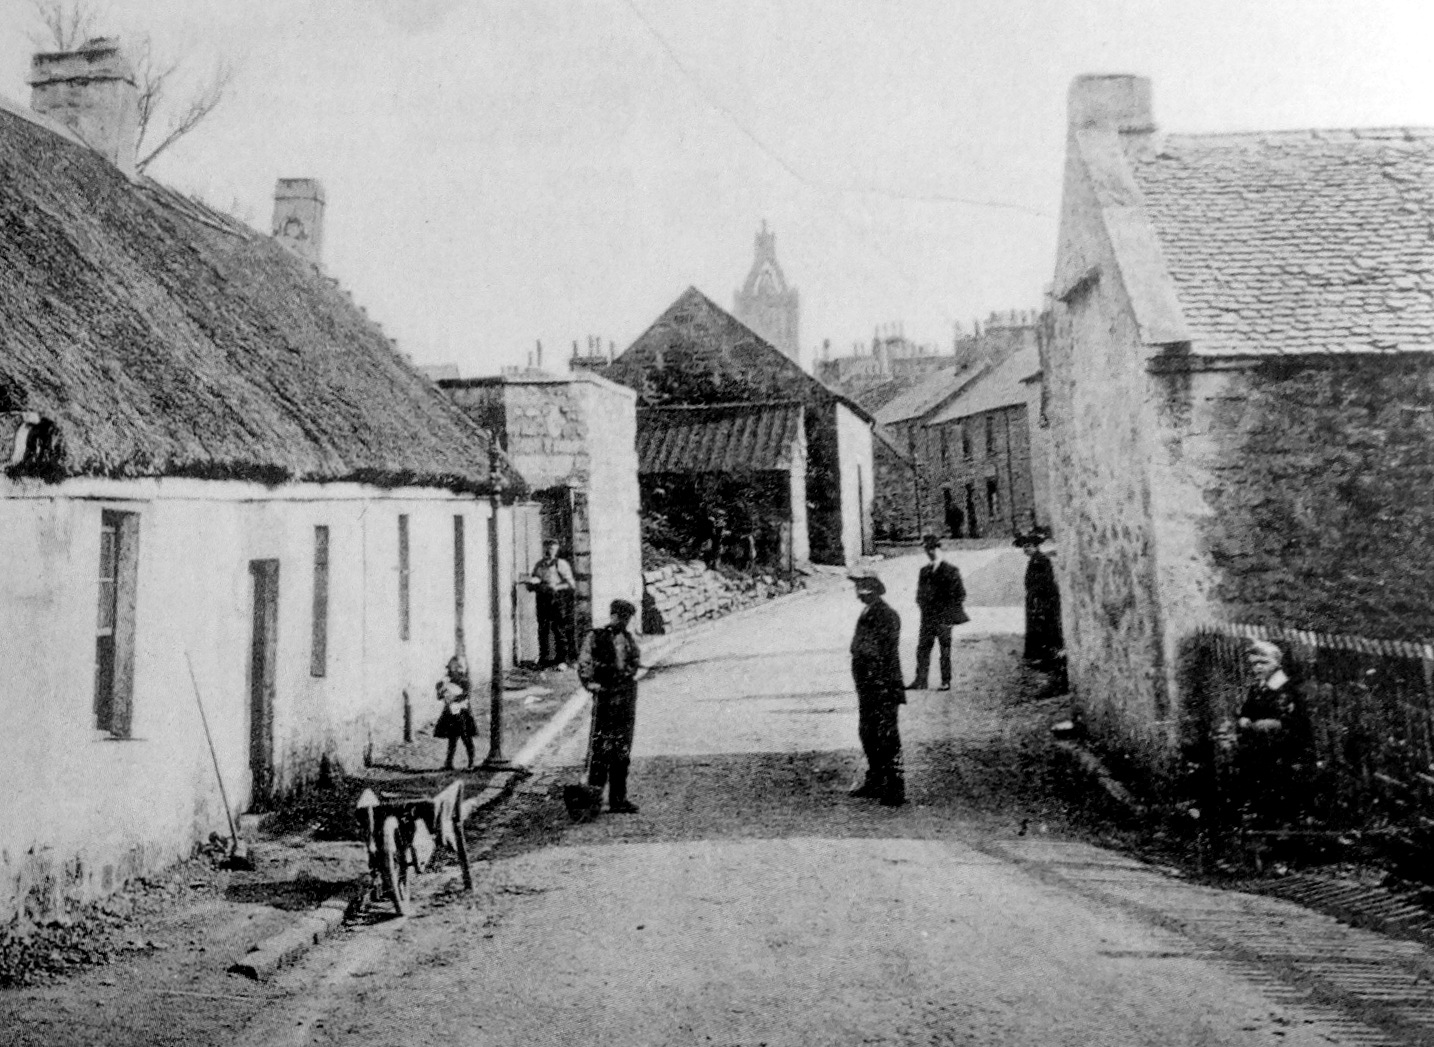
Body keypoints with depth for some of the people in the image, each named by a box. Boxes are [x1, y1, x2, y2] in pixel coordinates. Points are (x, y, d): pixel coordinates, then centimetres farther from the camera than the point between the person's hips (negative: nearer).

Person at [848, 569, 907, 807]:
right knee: (867, 733, 17)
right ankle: (874, 782, 30)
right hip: (867, 686, 10)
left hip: (883, 688, -10)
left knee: (887, 737, -5)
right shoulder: (866, 614, 14)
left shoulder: (887, 615, -15)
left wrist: (889, 687, -23)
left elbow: (890, 654, -20)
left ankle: (896, 790, 1)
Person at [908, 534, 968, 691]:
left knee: (945, 650, 1)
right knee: (922, 649, 2)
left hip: (944, 618, -5)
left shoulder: (951, 571, -4)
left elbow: (959, 594, -4)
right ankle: (920, 680, 6)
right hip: (927, 618, 5)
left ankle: (946, 681, 9)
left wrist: (950, 616, -9)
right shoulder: (924, 571, 13)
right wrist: (923, 606, 4)